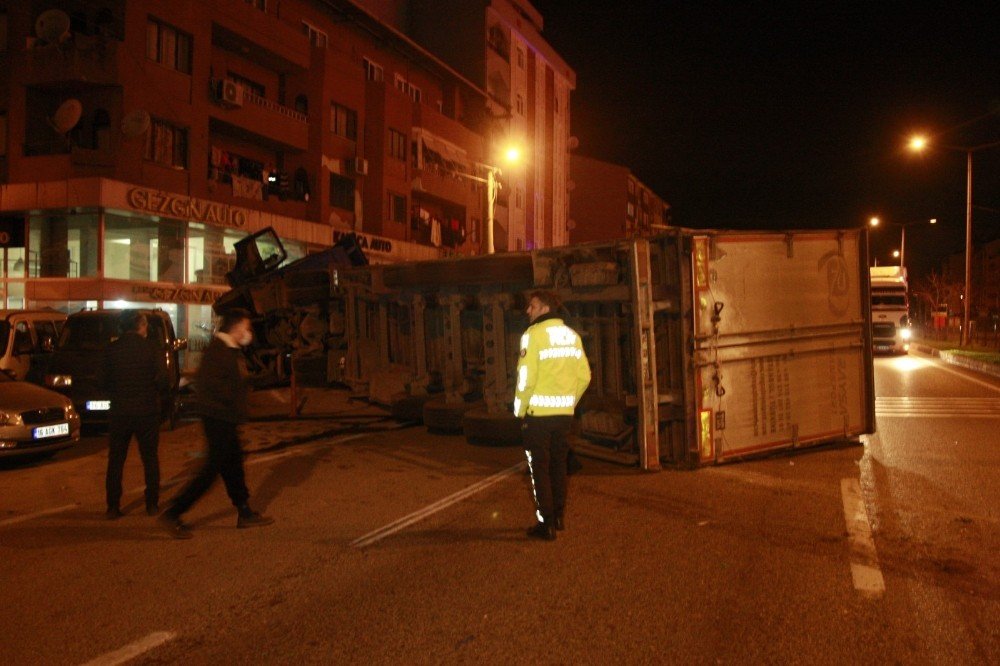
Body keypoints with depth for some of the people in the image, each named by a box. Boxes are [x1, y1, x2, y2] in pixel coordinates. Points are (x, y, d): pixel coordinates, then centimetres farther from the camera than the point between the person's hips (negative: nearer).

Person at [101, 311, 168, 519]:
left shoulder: (111, 349, -1)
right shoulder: (150, 348, -7)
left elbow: (102, 380, 1)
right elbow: (162, 381, -9)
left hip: (119, 412, 1)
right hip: (146, 412, -1)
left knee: (115, 461, 9)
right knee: (150, 459, 10)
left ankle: (113, 507, 9)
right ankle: (152, 505, 13)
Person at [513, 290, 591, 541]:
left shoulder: (533, 334, -12)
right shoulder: (572, 335, 9)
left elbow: (526, 378, -16)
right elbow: (584, 376, 8)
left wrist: (520, 410, -5)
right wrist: (569, 401, 17)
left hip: (539, 412, -6)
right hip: (565, 412, 6)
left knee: (539, 468, 2)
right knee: (558, 465, 18)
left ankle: (546, 524, 4)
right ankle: (558, 517, 27)